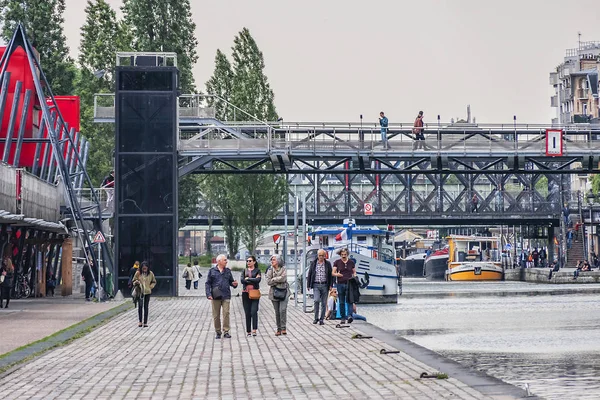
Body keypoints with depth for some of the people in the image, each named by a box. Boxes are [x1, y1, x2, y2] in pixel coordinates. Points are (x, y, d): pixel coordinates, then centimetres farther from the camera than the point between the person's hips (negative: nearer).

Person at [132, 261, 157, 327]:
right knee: (140, 306, -3)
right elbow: (134, 280, 9)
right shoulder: (138, 273, -2)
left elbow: (154, 282, 14)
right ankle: (139, 321, 6)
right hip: (140, 292, -1)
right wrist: (136, 282, -14)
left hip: (147, 292, 1)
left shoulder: (151, 274, 1)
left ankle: (145, 322, 6)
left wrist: (151, 286, -3)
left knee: (146, 307, 3)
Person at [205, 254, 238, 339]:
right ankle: (218, 332, 13)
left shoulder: (228, 271, 12)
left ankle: (226, 331, -3)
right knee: (216, 315, 3)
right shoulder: (212, 271, 3)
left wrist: (234, 284, -5)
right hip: (215, 296, -1)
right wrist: (208, 294, -10)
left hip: (226, 296, 1)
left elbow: (231, 281, 19)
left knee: (226, 313, -8)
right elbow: (208, 283, 1)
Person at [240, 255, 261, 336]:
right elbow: (242, 280, -3)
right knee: (247, 313, 2)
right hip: (246, 293, 3)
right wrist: (253, 280, -7)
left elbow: (258, 280, -10)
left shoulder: (257, 270, 7)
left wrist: (248, 279, -5)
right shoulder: (244, 271, 14)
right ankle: (248, 331, 7)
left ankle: (254, 330, -15)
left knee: (254, 312, -14)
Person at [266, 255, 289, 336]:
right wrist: (279, 281, -8)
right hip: (274, 292, 2)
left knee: (283, 310, -13)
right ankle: (279, 329, 10)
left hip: (283, 291, -2)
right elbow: (268, 281, -4)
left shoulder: (283, 269, 2)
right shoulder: (270, 270, 6)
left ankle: (283, 328, -5)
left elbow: (283, 278, -14)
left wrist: (274, 279, -7)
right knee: (277, 312, 4)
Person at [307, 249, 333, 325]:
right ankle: (316, 318, -5)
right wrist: (308, 285, 3)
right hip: (316, 285, -1)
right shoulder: (313, 263, 6)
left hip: (324, 285, 1)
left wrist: (331, 285, -1)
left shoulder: (328, 264, 6)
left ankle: (321, 319, 10)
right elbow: (309, 275, 9)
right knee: (316, 300, -17)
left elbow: (331, 275, 7)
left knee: (324, 303, 2)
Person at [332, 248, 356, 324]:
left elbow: (354, 272, 15)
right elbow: (333, 273, 4)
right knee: (341, 302, 4)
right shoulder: (337, 262, 7)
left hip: (349, 284, -1)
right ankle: (343, 317, 9)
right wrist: (337, 274, -18)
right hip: (340, 284, 1)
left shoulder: (351, 262, 9)